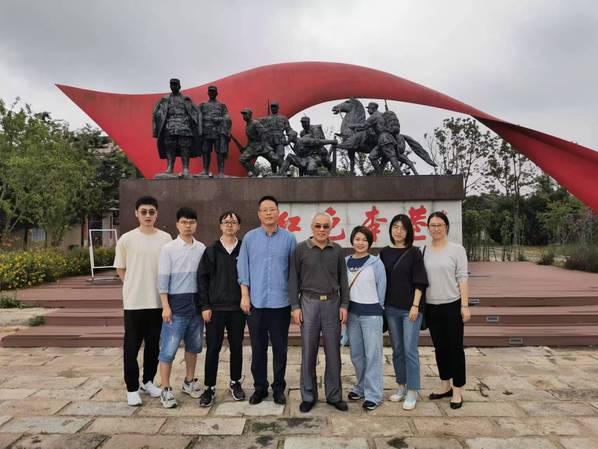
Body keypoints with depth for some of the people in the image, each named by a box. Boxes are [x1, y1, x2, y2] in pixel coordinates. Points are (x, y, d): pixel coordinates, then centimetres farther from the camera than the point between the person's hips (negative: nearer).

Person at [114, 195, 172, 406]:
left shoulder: (166, 238, 0)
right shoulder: (126, 239, -4)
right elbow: (120, 269, 5)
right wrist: (133, 287, 0)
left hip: (158, 301, 2)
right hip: (134, 301, -2)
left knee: (153, 344, 13)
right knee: (132, 345, 6)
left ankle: (148, 381, 31)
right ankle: (132, 388, 19)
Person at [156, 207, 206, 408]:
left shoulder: (202, 248, 5)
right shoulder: (168, 249, -5)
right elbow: (163, 279, -7)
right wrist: (165, 306, -11)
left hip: (197, 303, 4)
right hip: (176, 303, -4)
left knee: (193, 346, 15)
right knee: (169, 349, -1)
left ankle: (189, 382, 31)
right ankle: (166, 390, 12)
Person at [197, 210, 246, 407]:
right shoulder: (211, 251, 2)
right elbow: (202, 278, 1)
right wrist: (205, 306, -5)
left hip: (238, 308, 1)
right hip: (215, 308, 0)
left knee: (237, 347, 11)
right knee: (213, 348, 3)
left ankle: (235, 383, 28)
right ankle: (209, 387, 18)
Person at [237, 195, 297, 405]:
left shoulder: (289, 238, 1)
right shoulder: (250, 237, 3)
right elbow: (243, 268, 3)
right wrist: (245, 295, -2)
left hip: (281, 302, 0)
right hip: (255, 302, 1)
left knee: (280, 348, 8)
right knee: (258, 347, 10)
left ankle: (278, 388, 24)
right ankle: (259, 387, 25)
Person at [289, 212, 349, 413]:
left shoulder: (337, 250, 6)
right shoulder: (301, 249, 0)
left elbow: (343, 279, 8)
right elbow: (293, 279, 0)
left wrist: (344, 305, 2)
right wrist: (295, 306, -5)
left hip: (332, 303, 2)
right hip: (308, 303, -2)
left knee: (333, 352, 9)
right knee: (308, 353, 6)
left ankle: (334, 395, 23)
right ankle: (308, 396, 21)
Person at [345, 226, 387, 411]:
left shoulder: (376, 263, -6)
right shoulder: (345, 262, 4)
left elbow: (381, 288, -1)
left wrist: (377, 309, 5)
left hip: (371, 313, -4)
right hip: (352, 312, 4)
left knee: (373, 354, 0)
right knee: (356, 354, 14)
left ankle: (373, 394, 11)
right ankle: (361, 386, 31)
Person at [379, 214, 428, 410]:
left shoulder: (414, 253, -4)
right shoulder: (384, 253, 6)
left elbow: (419, 282, -6)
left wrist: (415, 306, -13)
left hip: (410, 308, -4)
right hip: (391, 307, 4)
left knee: (410, 350, -2)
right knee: (397, 349, 13)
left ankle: (412, 391, 12)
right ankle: (402, 386, 27)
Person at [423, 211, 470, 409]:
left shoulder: (457, 249, -4)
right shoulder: (423, 251, 5)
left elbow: (462, 278, -6)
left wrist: (465, 306, -11)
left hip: (452, 305, -4)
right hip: (431, 307, 4)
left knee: (455, 347, 5)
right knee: (439, 347, 14)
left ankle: (457, 390, 18)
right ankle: (445, 386, 29)